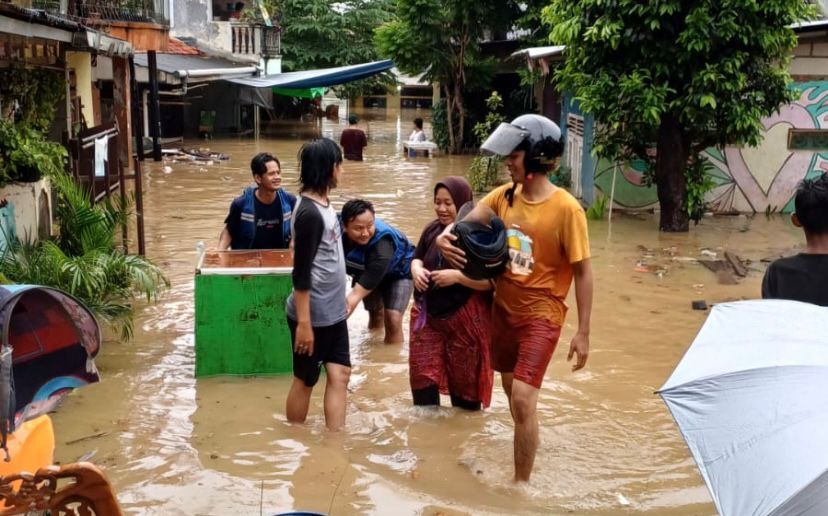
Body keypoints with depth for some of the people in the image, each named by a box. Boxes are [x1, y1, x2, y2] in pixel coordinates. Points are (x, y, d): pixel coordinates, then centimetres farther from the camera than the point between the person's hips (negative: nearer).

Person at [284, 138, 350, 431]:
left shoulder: (323, 204, 7)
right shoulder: (309, 212, -21)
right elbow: (301, 273, -22)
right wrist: (304, 323, -21)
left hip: (333, 313, 8)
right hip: (313, 316, -8)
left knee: (340, 375, 8)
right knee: (305, 381, 7)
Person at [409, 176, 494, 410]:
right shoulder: (433, 229, 2)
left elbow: (490, 280, -20)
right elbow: (417, 258, 17)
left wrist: (456, 276, -28)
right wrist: (416, 269, -6)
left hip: (465, 318, -5)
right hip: (428, 315, 6)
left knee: (464, 378, 11)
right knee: (421, 373, 9)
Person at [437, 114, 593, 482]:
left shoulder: (565, 209, -19)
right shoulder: (503, 196, -3)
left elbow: (582, 273, -14)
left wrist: (583, 332, -14)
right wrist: (445, 236, -34)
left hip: (541, 315, -6)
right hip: (503, 308, 6)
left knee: (523, 399, -13)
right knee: (511, 389, 21)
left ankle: (521, 484, 3)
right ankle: (527, 448, 46)